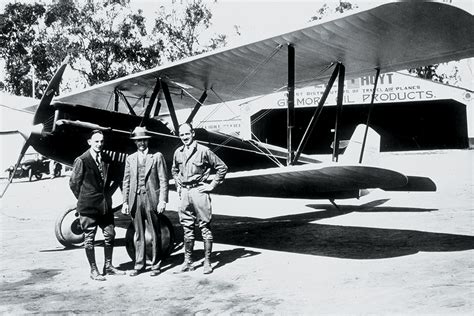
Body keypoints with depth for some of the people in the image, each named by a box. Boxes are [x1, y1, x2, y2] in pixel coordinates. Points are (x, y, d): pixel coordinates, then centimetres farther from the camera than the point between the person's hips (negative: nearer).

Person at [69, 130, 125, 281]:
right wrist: (83, 199, 1)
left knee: (110, 235, 10)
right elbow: (74, 183, -5)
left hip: (105, 204, 6)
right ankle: (93, 270, 15)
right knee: (89, 238, 5)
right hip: (89, 206, -6)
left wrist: (108, 193, 9)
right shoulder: (82, 160, -11)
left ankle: (108, 266, 24)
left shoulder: (106, 159, 6)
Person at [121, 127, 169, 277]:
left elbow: (163, 180, -2)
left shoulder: (157, 156, 3)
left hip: (151, 199, -3)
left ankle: (155, 265, 15)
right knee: (138, 234, 9)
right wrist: (125, 201, 6)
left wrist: (163, 200, -9)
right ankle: (139, 264, 18)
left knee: (155, 234, 4)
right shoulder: (130, 158, 13)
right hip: (135, 199, 3)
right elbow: (126, 181, 13)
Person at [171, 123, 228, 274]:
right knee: (187, 228, 10)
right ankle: (188, 261, 19)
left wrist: (212, 185, -6)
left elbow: (222, 167, -4)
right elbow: (174, 170, 29)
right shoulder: (178, 153, 9)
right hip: (184, 193, 5)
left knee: (205, 227, 0)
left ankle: (207, 262, 7)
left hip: (199, 191, -5)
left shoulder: (203, 151, -7)